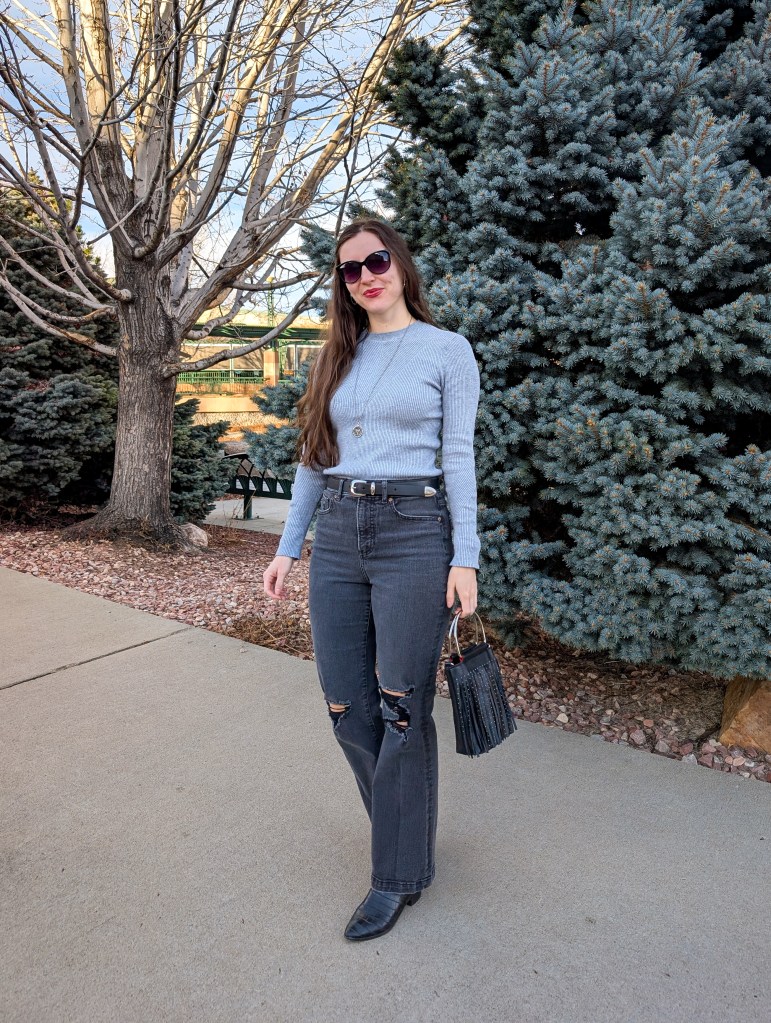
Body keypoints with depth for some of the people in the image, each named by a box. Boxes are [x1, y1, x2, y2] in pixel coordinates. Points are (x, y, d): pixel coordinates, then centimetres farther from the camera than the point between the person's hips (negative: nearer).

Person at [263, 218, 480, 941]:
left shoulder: (446, 349, 2)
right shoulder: (336, 357, 15)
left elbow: (460, 457, -2)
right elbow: (314, 456, 15)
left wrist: (464, 557, -9)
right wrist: (289, 548, 12)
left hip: (412, 534, -5)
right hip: (336, 537, 5)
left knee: (401, 712, 3)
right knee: (346, 709, 10)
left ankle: (400, 874, 23)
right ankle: (403, 822, 36)